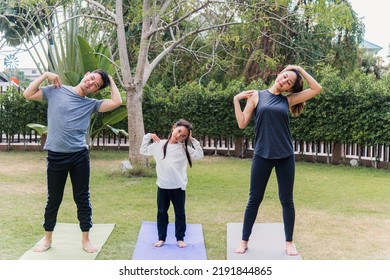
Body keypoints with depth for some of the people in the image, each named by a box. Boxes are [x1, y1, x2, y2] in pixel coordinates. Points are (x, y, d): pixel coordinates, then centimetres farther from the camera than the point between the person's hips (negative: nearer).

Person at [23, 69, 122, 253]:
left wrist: (110, 80, 4)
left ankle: (85, 239, 21)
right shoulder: (56, 90, 3)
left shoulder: (91, 104, 5)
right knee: (53, 199, 11)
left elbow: (116, 102, -8)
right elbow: (28, 94, 2)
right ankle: (47, 239, 28)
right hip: (55, 156, -1)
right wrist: (45, 75, -2)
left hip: (79, 156, 1)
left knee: (82, 198, 8)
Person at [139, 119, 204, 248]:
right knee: (161, 213, 11)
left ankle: (180, 239, 22)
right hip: (162, 186, 1)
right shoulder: (159, 145, 3)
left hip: (178, 187, -1)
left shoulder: (184, 148, -2)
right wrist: (148, 136, 5)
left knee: (180, 213, 9)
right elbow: (143, 151, 14)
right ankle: (161, 238, 24)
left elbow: (199, 155, -9)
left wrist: (192, 140, -9)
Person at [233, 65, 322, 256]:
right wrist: (236, 100, -5)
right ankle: (244, 241, 18)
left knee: (286, 200, 8)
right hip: (262, 156, -1)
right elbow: (242, 124, 1)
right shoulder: (257, 96, 3)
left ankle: (289, 242, 22)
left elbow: (317, 89, 5)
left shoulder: (288, 100, 7)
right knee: (254, 199, 6)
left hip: (285, 156, 2)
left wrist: (300, 70, 4)